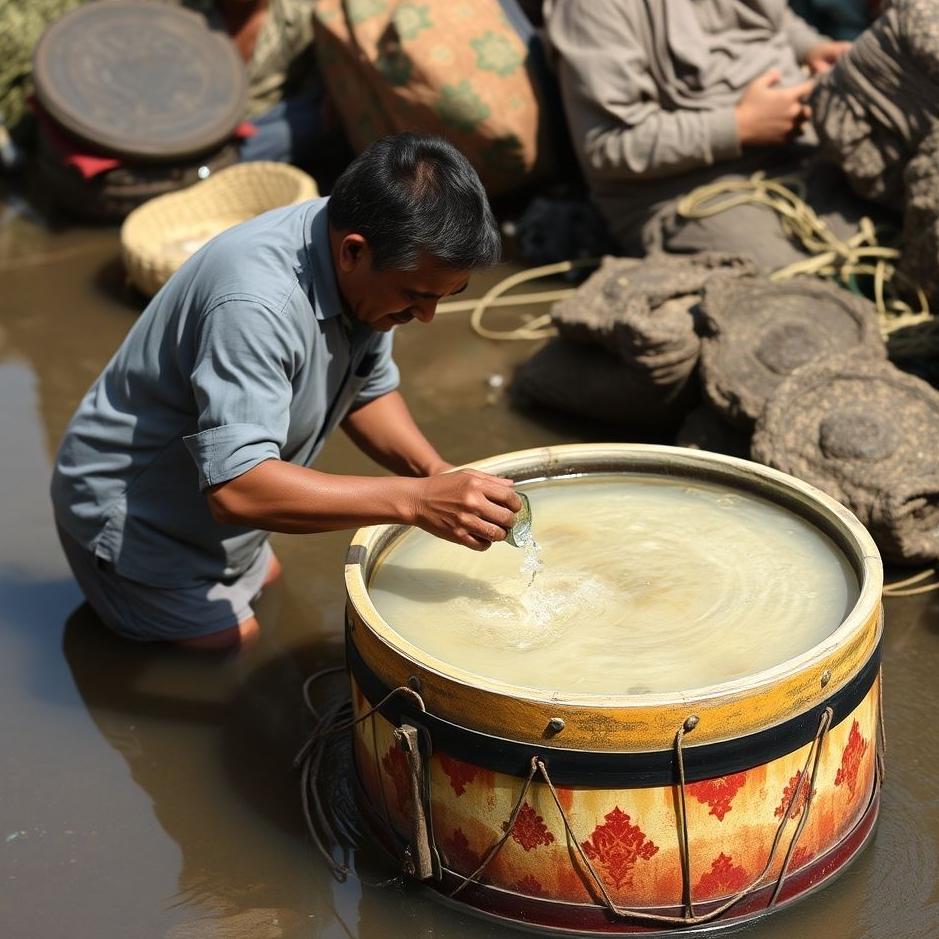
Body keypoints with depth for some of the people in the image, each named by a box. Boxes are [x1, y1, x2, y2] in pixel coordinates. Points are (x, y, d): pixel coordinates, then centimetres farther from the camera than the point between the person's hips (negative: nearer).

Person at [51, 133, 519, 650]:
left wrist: (434, 471, -17)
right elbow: (235, 488, -45)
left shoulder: (364, 269, -12)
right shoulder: (255, 303, -39)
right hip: (131, 515, -9)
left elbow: (368, 390, 3)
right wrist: (415, 500, -47)